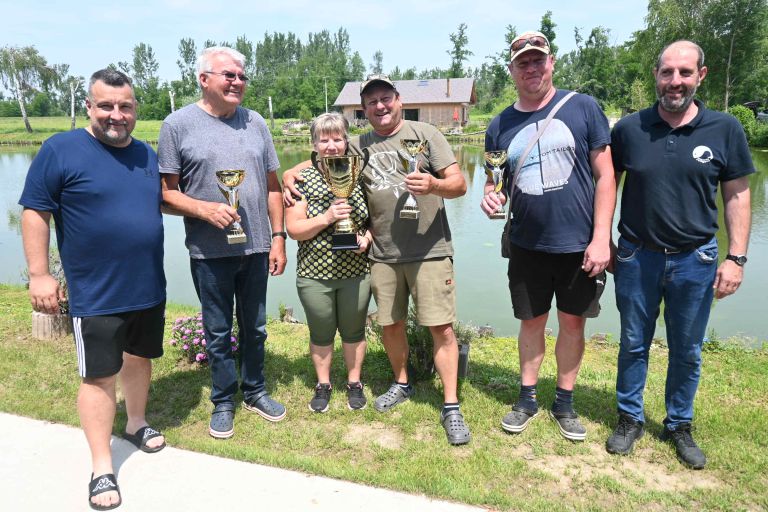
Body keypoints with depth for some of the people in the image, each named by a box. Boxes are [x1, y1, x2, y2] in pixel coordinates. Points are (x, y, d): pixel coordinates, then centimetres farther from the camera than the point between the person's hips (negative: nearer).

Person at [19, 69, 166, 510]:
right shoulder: (61, 150, -9)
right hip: (96, 294, -5)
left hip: (149, 288, 5)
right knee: (99, 375, 3)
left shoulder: (147, 155, 7)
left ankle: (137, 423, 44)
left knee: (139, 358, 20)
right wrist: (39, 274, -12)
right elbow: (35, 213, -9)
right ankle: (102, 468, 17)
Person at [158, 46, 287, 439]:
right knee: (218, 332, 10)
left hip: (256, 248, 3)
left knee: (255, 328, 15)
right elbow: (166, 193, -5)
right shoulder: (179, 124, -3)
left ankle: (254, 392, 34)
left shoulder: (255, 123, 8)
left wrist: (278, 237, 5)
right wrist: (205, 209, -21)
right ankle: (223, 401, 28)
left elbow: (273, 186, 10)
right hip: (209, 252, -3)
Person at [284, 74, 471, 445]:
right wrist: (289, 175, 3)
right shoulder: (358, 146, 11)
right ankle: (401, 384, 37)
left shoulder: (424, 134, 0)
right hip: (383, 255, 4)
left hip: (430, 252, -3)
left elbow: (459, 185, -4)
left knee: (442, 328, -5)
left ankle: (451, 407, 7)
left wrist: (434, 185, -25)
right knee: (390, 325, 13)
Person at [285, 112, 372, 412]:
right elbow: (293, 229, -9)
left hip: (355, 273, 1)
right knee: (321, 333, 15)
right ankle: (323, 384, 37)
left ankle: (354, 382, 37)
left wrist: (367, 237, -12)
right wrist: (326, 218, -22)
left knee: (353, 331, 16)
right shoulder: (303, 180, -6)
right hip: (315, 275, -1)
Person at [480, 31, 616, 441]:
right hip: (527, 246, 2)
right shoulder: (500, 125, 4)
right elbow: (495, 184, 12)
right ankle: (527, 398, 31)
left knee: (572, 324, 11)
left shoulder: (583, 108, -4)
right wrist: (490, 196, -13)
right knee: (531, 323, 13)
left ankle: (564, 403, 30)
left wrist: (601, 237, -12)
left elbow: (605, 176, -5)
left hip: (579, 245, -1)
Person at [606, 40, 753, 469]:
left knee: (687, 351, 13)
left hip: (695, 260, 0)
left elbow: (737, 194, 1)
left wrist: (736, 258, -5)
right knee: (634, 345, 13)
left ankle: (680, 425, 33)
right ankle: (630, 419, 31)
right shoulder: (629, 128, -3)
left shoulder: (725, 130, -3)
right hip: (637, 257, 0)